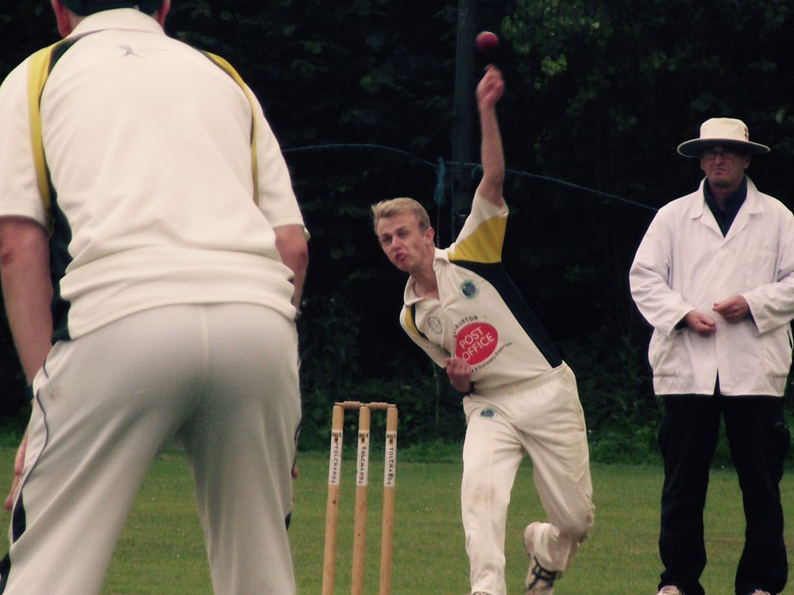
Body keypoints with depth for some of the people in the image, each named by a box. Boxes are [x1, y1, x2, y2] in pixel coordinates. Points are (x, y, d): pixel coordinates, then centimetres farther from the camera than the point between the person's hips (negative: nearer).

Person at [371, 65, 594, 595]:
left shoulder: (470, 255, -4)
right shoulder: (413, 318, 8)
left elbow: (494, 180, -16)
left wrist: (486, 110, -28)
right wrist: (459, 376, -6)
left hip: (548, 392, -3)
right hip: (490, 406, 3)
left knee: (577, 522, -1)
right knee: (480, 487, -28)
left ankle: (545, 545, 33)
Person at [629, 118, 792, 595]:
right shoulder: (673, 217, 13)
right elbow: (644, 278, 8)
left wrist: (753, 304, -9)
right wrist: (682, 313, -7)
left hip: (754, 371, -1)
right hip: (687, 369, 1)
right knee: (683, 481, 0)